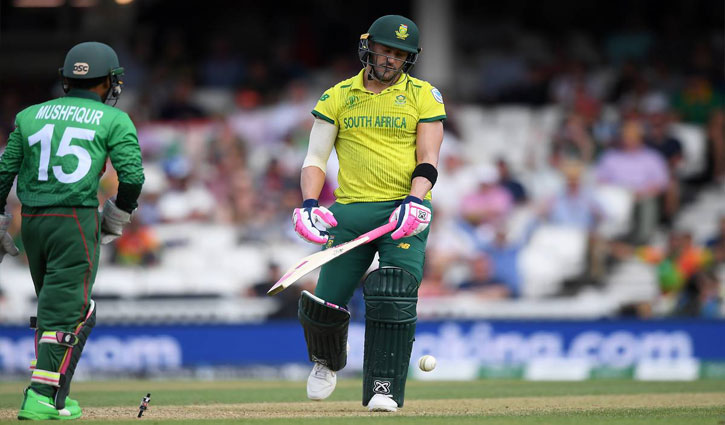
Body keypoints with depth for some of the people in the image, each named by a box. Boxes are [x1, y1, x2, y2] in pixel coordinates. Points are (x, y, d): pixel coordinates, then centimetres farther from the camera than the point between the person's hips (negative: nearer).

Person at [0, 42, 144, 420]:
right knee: (66, 311, -4)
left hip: (31, 220, 5)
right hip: (76, 219, -5)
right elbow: (132, 176, -6)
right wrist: (117, 216, 9)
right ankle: (41, 397, -11)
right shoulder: (113, 120, 3)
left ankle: (53, 393, 18)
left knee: (53, 306, 18)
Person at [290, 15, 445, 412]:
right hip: (350, 211, 2)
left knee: (394, 298, -19)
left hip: (405, 211, -1)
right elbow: (315, 158, 8)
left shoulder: (424, 96, 6)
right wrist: (309, 205, -9)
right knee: (324, 304, -3)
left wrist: (414, 202, -18)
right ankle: (327, 362, 29)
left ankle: (384, 387, -14)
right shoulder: (336, 97, 9)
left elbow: (428, 160, 0)